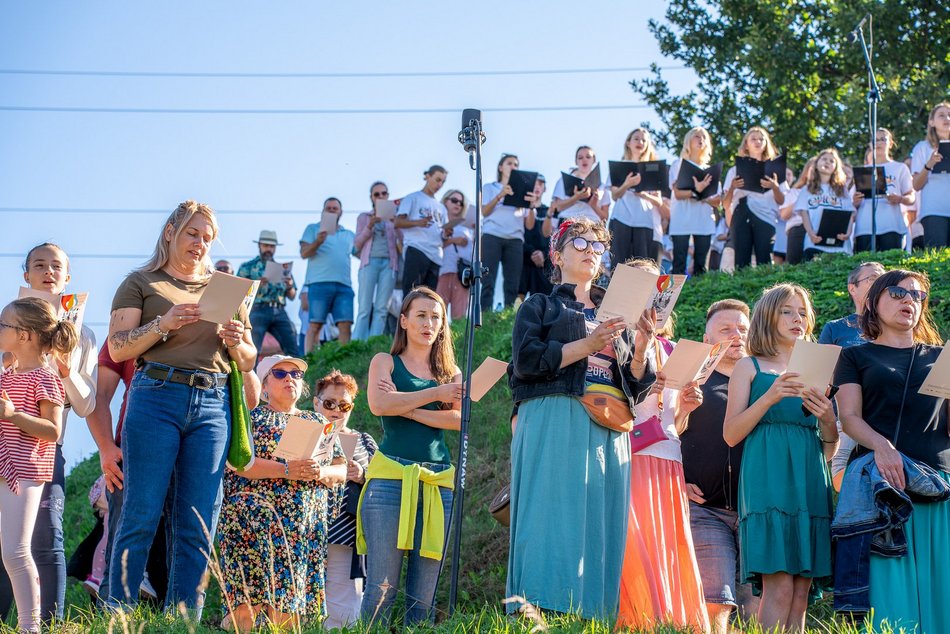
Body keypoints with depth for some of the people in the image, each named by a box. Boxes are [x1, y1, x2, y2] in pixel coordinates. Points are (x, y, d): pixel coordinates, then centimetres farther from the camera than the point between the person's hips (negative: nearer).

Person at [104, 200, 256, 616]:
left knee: (197, 530, -1)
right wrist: (164, 324, -13)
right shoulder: (142, 282, 12)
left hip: (213, 406, 3)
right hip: (157, 398, -3)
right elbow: (118, 348, 1)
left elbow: (249, 361, 21)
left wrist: (236, 342, -1)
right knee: (140, 517, -7)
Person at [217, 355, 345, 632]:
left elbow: (341, 471, 16)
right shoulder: (252, 417, 7)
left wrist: (321, 472, -7)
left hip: (308, 525, 4)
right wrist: (286, 470, -19)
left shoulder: (318, 422, 21)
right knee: (250, 605, -17)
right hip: (257, 520, -4)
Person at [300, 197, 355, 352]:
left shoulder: (349, 234, 26)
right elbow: (304, 253, 3)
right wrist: (317, 242, -17)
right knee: (315, 325, -8)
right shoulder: (313, 229, 15)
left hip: (344, 285, 3)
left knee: (345, 324, -8)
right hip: (319, 283, -3)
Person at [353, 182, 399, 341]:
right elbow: (357, 244, 9)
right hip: (370, 262, -1)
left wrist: (396, 224, -5)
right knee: (364, 308, -10)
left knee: (381, 308, -7)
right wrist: (370, 226, -6)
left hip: (389, 263, 1)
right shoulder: (364, 217, 16)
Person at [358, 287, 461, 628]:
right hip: (391, 477, -3)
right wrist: (436, 394, -6)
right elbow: (379, 405, -10)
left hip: (438, 481, 3)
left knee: (423, 596, 1)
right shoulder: (385, 362, 11)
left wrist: (408, 408, -7)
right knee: (381, 587, -9)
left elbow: (460, 418, 0)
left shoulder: (451, 372, 18)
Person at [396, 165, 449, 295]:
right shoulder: (413, 198, 10)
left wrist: (446, 235, 0)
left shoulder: (441, 208, 28)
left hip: (435, 255, 6)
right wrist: (417, 222, -19)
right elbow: (398, 222, -2)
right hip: (416, 250, -6)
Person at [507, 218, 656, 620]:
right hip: (554, 424, -4)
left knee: (601, 528, -4)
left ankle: (594, 615, -6)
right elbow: (526, 360, -5)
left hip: (609, 433, 4)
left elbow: (637, 387, 18)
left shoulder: (615, 314, 25)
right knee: (554, 519, -14)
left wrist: (641, 347, -1)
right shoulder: (540, 307, 14)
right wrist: (588, 345, -11)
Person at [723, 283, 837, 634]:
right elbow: (731, 434, -1)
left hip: (809, 482, 5)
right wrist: (770, 397, -12)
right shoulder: (750, 367, 10)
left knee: (801, 591, -2)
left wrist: (828, 419, -1)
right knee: (779, 585, -16)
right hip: (768, 477, -5)